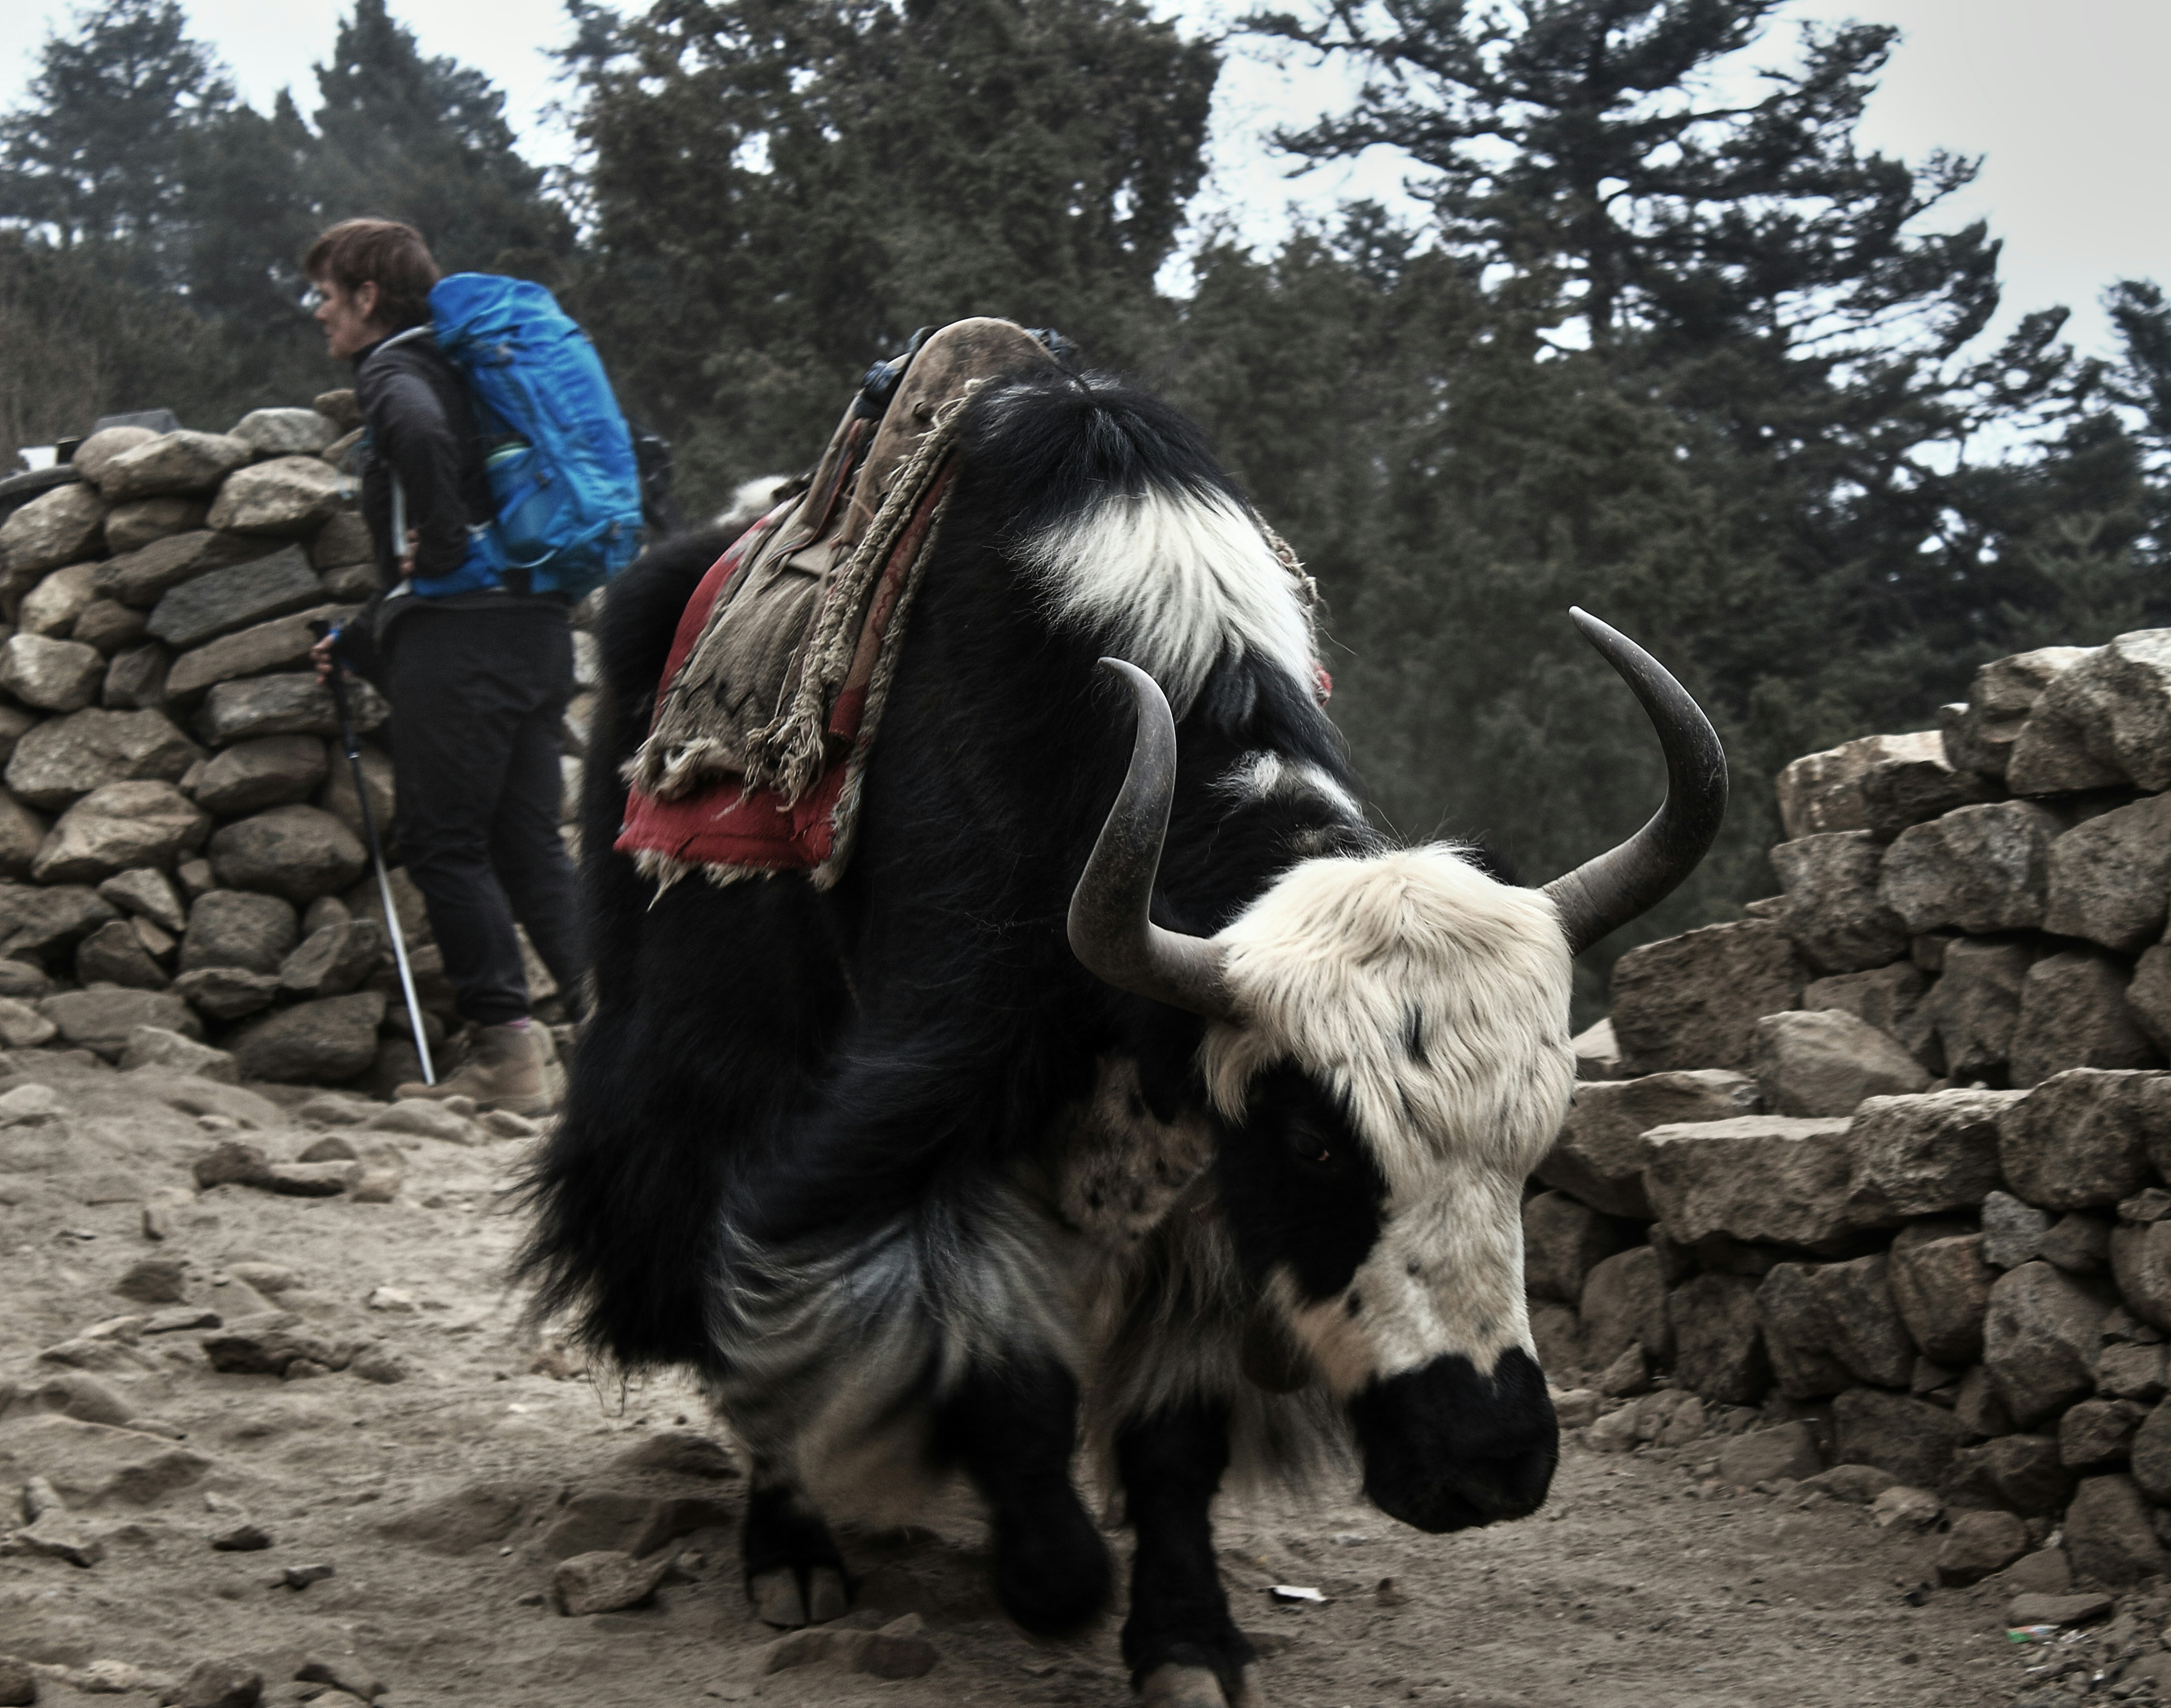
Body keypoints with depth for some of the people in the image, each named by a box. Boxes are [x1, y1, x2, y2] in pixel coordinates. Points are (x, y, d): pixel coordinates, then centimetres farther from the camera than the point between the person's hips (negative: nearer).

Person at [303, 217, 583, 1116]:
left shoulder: (395, 370, -4)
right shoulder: (451, 365, 25)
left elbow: (422, 434, -31)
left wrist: (442, 548, -19)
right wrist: (361, 641, 34)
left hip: (461, 639, -9)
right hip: (538, 629, 9)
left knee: (444, 841, -3)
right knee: (529, 841, 10)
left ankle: (509, 1053, -7)